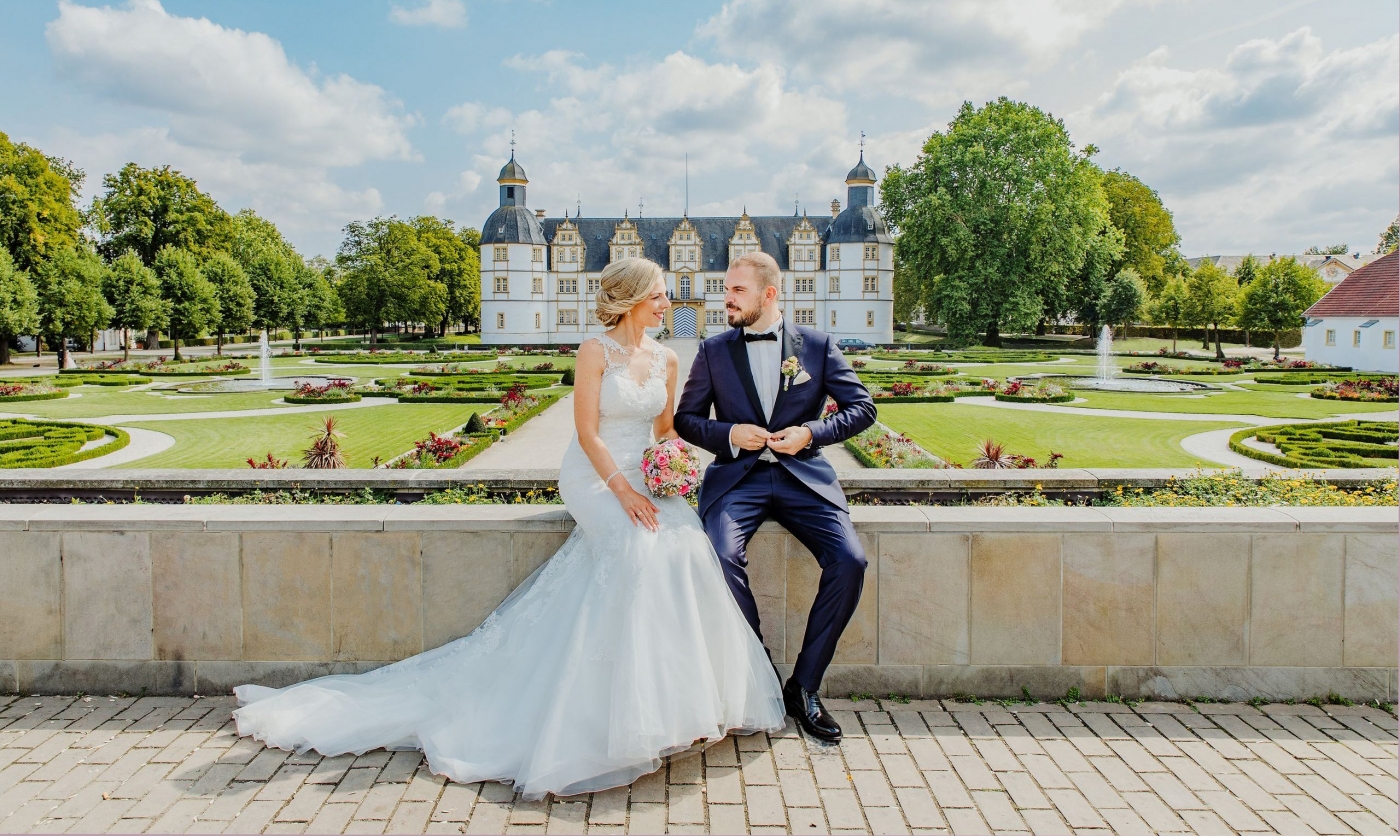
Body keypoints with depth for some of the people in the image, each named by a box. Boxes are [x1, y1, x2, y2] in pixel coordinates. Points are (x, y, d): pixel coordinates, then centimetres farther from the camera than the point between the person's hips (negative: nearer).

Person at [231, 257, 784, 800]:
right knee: (641, 545, -33)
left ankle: (679, 694, -11)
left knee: (685, 540, -25)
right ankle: (632, 703, -20)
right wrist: (622, 490, -21)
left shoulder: (665, 359, 11)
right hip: (594, 477, -5)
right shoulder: (595, 352, -5)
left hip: (643, 479, 5)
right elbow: (588, 432, -11)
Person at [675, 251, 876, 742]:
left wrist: (811, 432, -11)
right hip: (736, 477, 0)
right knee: (722, 558, -29)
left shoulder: (818, 345, 6)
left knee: (849, 562, -22)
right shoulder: (713, 351, 8)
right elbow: (686, 418, 10)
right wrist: (729, 434, -10)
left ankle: (804, 686, -4)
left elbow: (862, 407, 6)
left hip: (803, 475, 0)